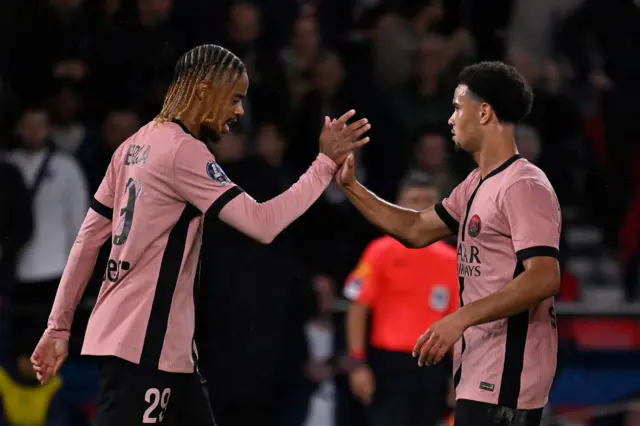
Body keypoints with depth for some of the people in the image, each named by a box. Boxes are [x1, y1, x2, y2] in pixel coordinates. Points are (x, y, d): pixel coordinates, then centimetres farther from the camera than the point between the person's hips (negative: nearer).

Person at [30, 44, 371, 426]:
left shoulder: (136, 146, 13)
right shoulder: (184, 151, -15)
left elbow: (89, 238, 15)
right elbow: (261, 223, -21)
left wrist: (59, 325, 18)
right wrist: (326, 163, -15)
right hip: (142, 343, -10)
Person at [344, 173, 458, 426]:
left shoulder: (451, 261, 8)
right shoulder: (382, 252, -3)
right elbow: (358, 309, -5)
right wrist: (358, 364, -13)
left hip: (431, 367, 4)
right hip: (389, 364, -4)